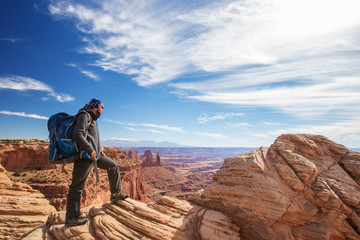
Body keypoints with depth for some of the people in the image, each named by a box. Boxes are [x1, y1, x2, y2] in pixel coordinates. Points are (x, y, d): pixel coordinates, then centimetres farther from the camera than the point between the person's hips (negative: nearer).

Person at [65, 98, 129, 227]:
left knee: (113, 166, 15)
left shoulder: (92, 118, 20)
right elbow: (77, 135, -24)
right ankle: (71, 218, 8)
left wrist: (99, 149, 18)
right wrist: (91, 149, -21)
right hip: (85, 155, -10)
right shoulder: (84, 116, -10)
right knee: (77, 186, -2)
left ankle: (116, 193, 24)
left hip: (94, 154, 10)